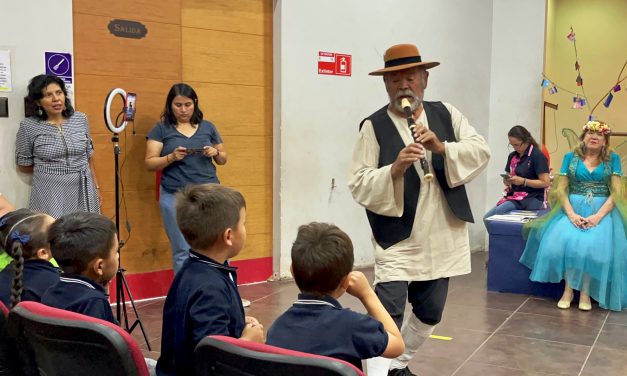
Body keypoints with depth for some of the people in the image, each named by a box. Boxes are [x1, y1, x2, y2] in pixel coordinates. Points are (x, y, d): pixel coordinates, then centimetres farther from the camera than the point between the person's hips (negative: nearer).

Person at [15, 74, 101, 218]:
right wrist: (49, 170, 5)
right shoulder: (28, 126, -4)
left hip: (83, 190, 3)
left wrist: (96, 187, 11)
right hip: (50, 193, -3)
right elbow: (23, 165, 4)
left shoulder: (80, 119, 5)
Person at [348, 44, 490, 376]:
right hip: (397, 239, -5)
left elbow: (481, 151, -3)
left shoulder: (446, 114, 5)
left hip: (440, 238, 5)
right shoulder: (373, 126, -7)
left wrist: (442, 147, -19)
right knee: (387, 317, -13)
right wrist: (394, 168, -28)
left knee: (430, 313, 17)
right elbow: (358, 184, -12)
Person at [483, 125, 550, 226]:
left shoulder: (537, 156, -8)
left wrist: (523, 181, -19)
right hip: (513, 196, 7)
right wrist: (507, 181, 0)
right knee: (487, 218, -14)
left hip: (531, 199, -7)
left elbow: (546, 183, -12)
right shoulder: (512, 156, 12)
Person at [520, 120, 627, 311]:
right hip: (572, 209, 1)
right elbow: (560, 189, 3)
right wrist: (571, 214, -14)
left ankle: (585, 291, -15)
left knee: (594, 245, -31)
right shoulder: (570, 157, 10)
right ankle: (568, 288, -14)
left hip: (602, 211, -1)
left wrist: (598, 216, -15)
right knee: (563, 241, -29)